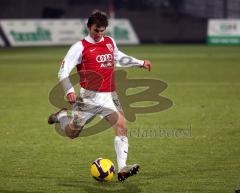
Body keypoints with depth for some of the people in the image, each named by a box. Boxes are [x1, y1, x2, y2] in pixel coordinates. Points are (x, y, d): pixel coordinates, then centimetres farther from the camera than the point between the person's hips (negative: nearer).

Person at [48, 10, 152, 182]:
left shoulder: (110, 42, 13)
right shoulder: (80, 47, -6)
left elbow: (119, 58, 35)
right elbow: (63, 71, -10)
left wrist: (140, 63, 31)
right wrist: (69, 91, -25)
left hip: (110, 96, 4)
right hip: (90, 97, -4)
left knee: (122, 126, -16)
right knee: (72, 133, 5)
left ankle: (122, 169, -20)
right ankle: (62, 116, 41)